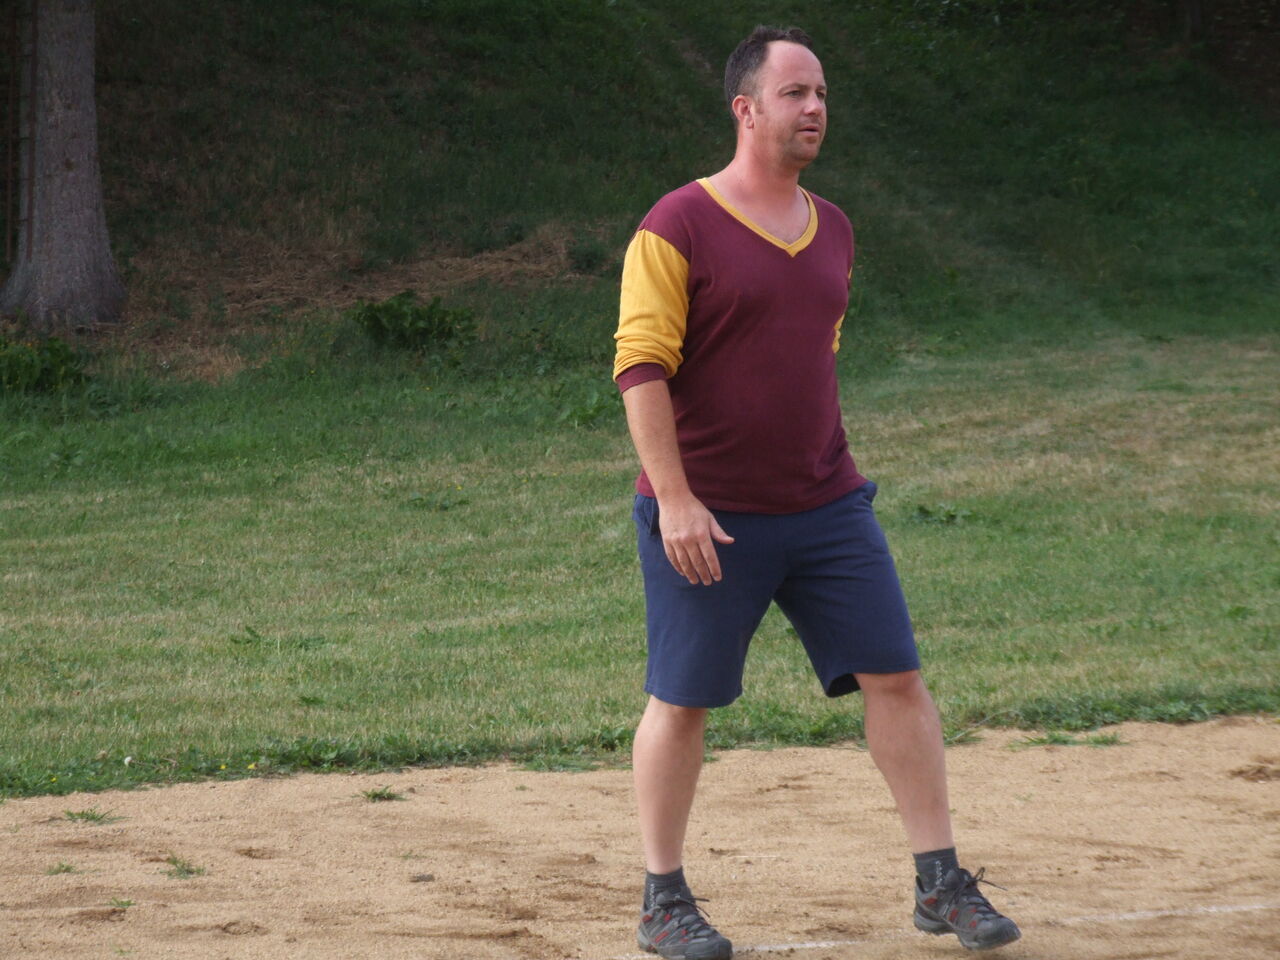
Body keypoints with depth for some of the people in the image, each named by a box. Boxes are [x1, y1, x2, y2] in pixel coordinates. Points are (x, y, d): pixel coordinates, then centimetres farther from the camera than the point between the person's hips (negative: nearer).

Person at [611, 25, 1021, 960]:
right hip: (706, 517, -6)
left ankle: (941, 883, 8)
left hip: (826, 509, 6)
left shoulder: (832, 230, 12)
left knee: (897, 677, 1)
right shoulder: (679, 227, -10)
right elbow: (641, 367, -14)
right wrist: (676, 499, -20)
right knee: (682, 700, 2)